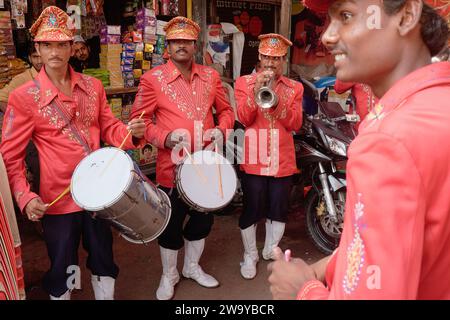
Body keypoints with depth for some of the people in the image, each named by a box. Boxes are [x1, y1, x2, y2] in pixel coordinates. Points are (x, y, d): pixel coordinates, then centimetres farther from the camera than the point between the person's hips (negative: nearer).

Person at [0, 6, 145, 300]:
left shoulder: (93, 86, 2)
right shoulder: (24, 98, -10)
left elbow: (109, 129, 8)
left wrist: (132, 133, -13)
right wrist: (25, 197, -19)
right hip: (58, 199, -3)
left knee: (104, 258, 19)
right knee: (61, 268, 13)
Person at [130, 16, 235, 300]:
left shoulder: (211, 76, 6)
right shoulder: (153, 78, -6)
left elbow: (226, 110, 15)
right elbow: (139, 118, -6)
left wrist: (221, 130, -6)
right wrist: (165, 138, -22)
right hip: (173, 166, -4)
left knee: (203, 219, 18)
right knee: (172, 224, 9)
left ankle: (192, 266, 42)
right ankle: (169, 275, 34)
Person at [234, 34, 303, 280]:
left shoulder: (294, 88, 8)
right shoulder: (244, 82, 4)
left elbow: (295, 124, -4)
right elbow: (244, 119, -8)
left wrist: (275, 100, -18)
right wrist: (256, 91, -20)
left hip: (283, 160, 2)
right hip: (254, 159, -2)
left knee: (279, 209, 11)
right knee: (251, 209, 4)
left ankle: (271, 251, 34)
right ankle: (249, 255, 25)